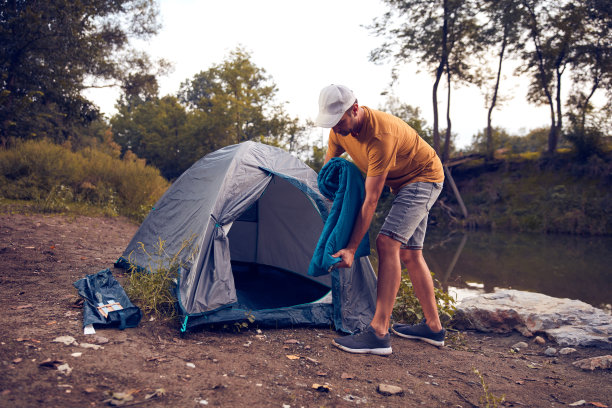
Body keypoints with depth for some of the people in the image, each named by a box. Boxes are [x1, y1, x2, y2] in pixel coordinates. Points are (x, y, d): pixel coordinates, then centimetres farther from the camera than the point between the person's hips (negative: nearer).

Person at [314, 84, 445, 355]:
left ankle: (378, 333, -25)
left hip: (424, 178, -9)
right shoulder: (339, 130, -9)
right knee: (409, 252, 9)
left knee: (387, 242, -24)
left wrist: (351, 248, -31)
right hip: (401, 182, 9)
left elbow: (371, 200, -33)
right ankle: (433, 327, 20)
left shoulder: (380, 135, -35)